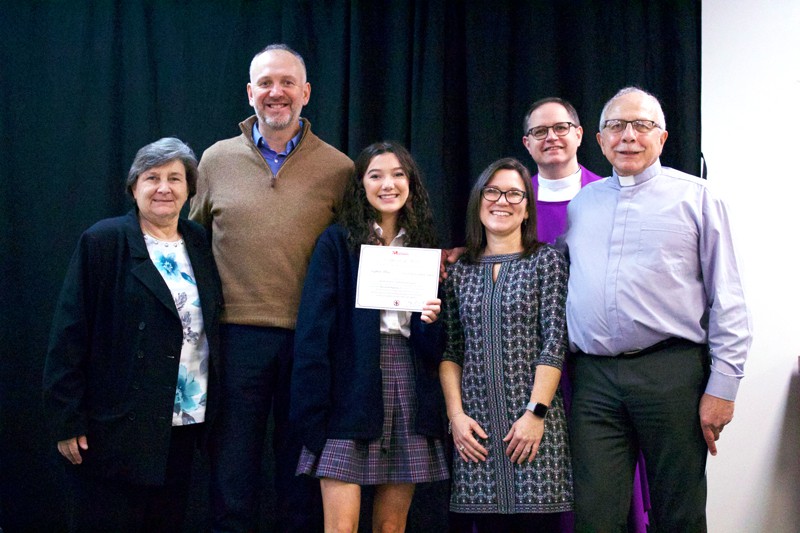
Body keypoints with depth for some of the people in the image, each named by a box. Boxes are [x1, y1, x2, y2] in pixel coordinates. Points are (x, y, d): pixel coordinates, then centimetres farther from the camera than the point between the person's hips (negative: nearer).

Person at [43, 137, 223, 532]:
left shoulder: (198, 243, 10)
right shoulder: (103, 242, -5)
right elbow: (70, 336, -8)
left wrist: (209, 411, 8)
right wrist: (67, 421, -12)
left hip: (183, 426, 5)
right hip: (116, 425, -5)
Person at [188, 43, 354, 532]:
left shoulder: (338, 169, 3)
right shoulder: (216, 160, 7)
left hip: (310, 339, -1)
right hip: (237, 332, 1)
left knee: (302, 479, 11)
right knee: (232, 478, 9)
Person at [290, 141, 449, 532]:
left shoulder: (424, 247, 14)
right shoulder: (337, 242, 3)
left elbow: (434, 345, 15)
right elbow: (313, 329, -5)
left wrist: (431, 320, -8)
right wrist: (313, 409, -13)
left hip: (409, 389, 4)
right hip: (352, 392, -4)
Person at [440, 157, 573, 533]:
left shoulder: (546, 261, 3)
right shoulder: (460, 271, 12)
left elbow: (554, 342, -4)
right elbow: (450, 351, 10)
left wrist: (536, 413, -12)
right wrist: (456, 414, -2)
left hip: (533, 420, -2)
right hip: (476, 426, 3)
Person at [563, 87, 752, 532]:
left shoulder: (696, 197, 5)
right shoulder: (581, 202, 17)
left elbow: (727, 299, 1)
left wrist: (723, 386, -6)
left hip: (672, 373, -3)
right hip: (594, 376, 3)